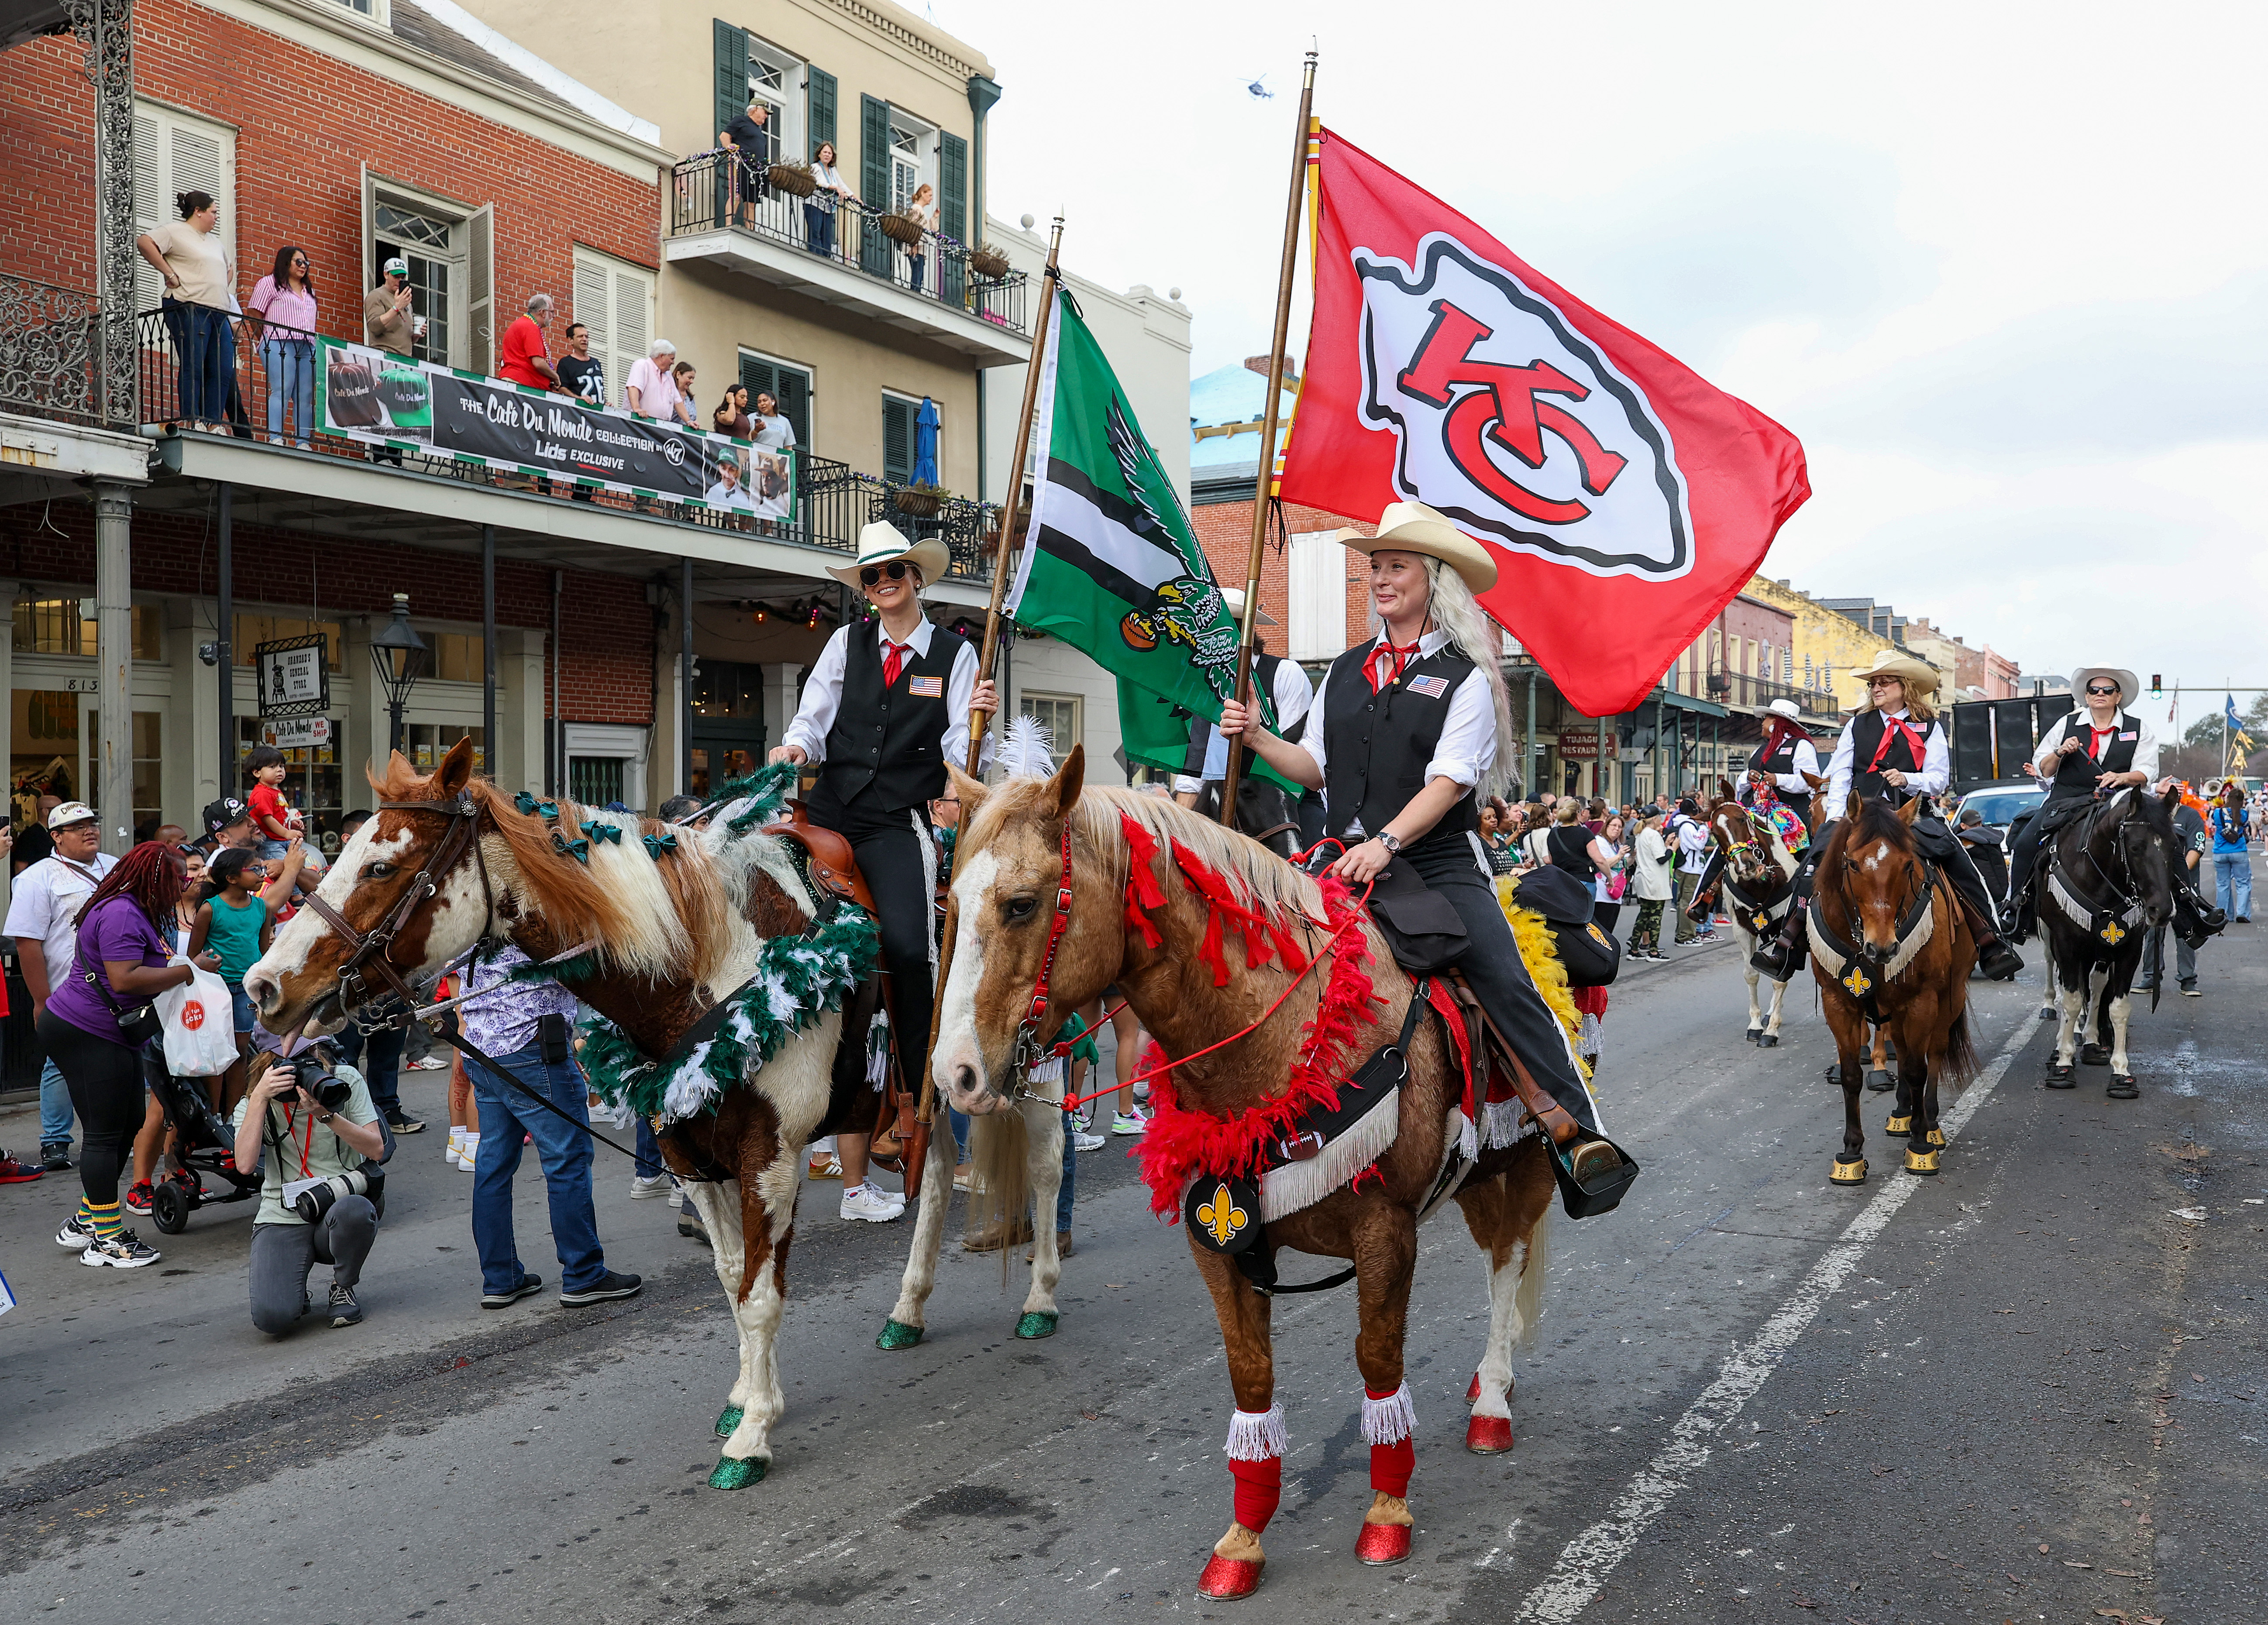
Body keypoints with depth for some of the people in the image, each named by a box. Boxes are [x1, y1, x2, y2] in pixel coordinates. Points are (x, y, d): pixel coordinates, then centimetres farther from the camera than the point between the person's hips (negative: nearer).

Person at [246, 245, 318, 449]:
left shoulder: (309, 290, 26)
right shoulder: (270, 283, 6)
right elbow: (253, 314, 2)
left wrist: (311, 344, 14)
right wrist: (268, 341, 0)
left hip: (307, 348, 6)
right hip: (280, 346, -6)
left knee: (306, 396, -1)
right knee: (281, 391, -15)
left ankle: (303, 442, -2)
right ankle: (275, 438, -19)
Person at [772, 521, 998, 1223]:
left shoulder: (954, 653, 6)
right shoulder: (848, 642, 12)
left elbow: (958, 751, 1)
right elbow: (814, 715, 7)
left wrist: (977, 722, -19)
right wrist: (795, 746, -14)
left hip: (897, 824, -3)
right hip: (830, 808, 4)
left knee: (907, 948, -19)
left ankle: (924, 1089, -5)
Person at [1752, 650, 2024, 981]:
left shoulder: (1929, 727, 10)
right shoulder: (1858, 725, 15)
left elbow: (1939, 778, 2)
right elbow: (1839, 774, 10)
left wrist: (1907, 779, -18)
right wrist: (1837, 817, -4)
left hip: (1912, 814, -1)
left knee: (1957, 859, -24)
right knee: (1820, 851, -24)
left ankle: (1990, 943, -13)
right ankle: (1787, 944, -24)